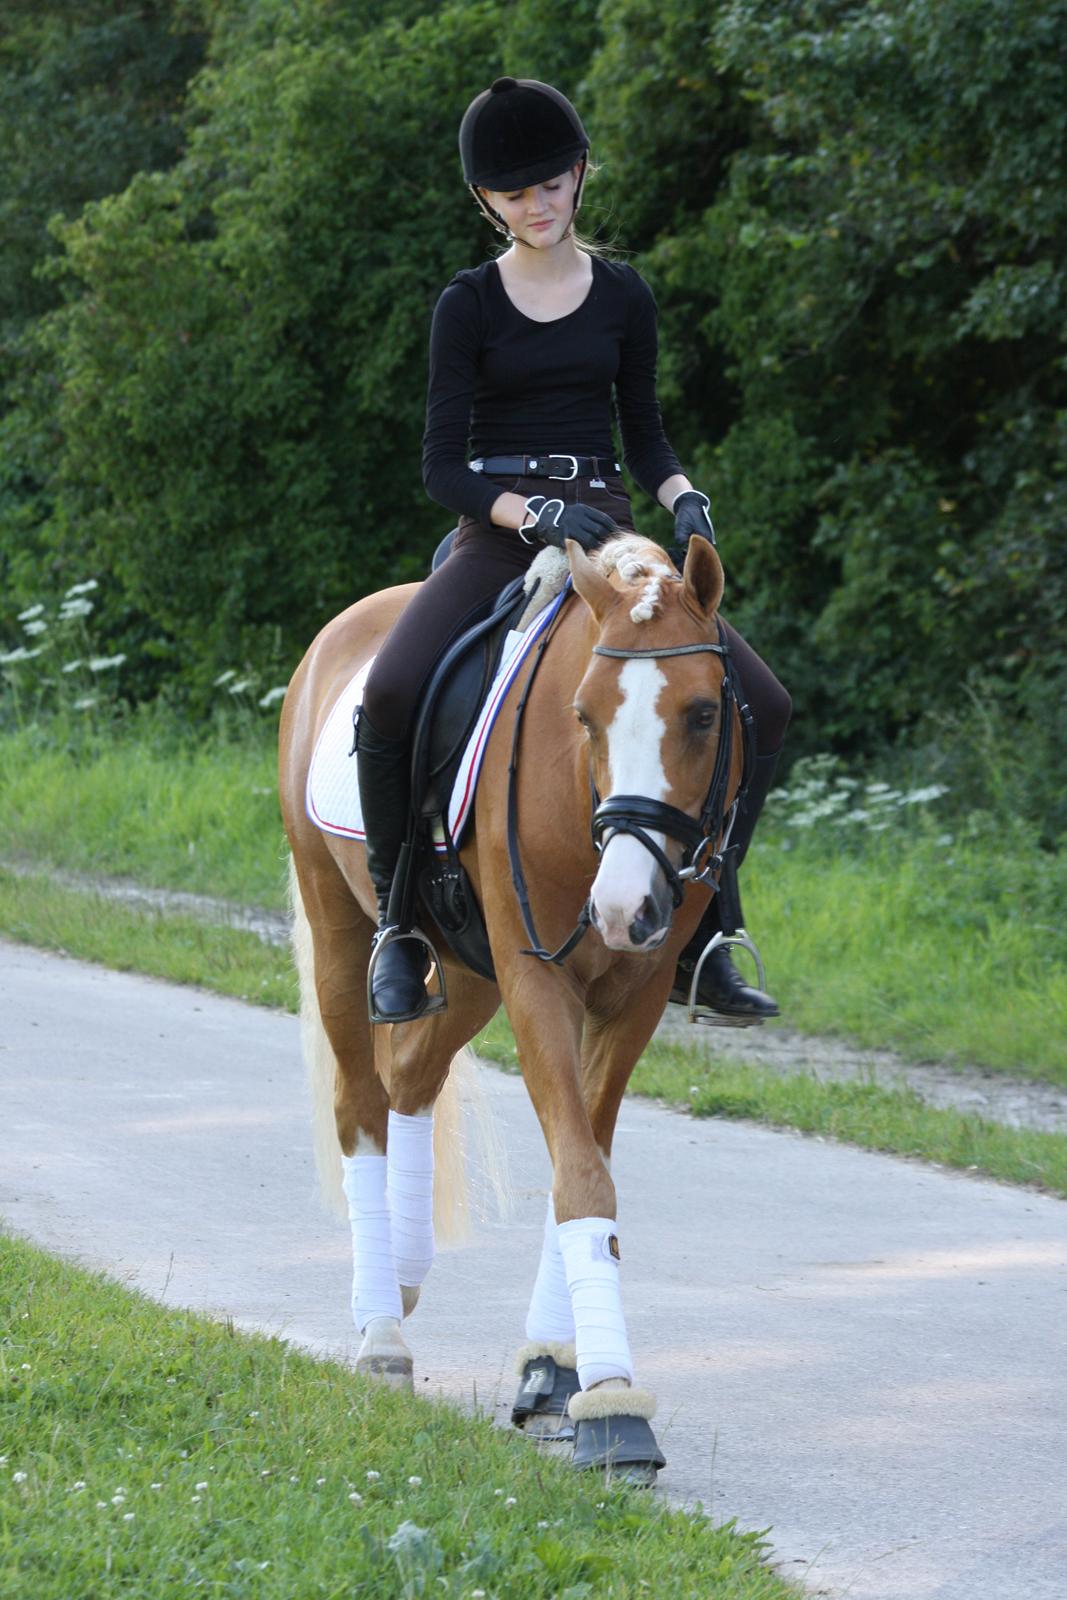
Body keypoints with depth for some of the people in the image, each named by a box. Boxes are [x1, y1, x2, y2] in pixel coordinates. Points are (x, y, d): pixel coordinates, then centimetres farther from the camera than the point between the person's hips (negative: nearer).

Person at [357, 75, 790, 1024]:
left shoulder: (622, 295, 9)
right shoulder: (470, 305, 0)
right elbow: (442, 463, -5)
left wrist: (683, 498, -5)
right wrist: (532, 515, -23)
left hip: (604, 528, 3)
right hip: (496, 536, -3)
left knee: (762, 705, -12)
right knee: (390, 696, -31)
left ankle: (697, 930, 1)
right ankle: (399, 921, -15)